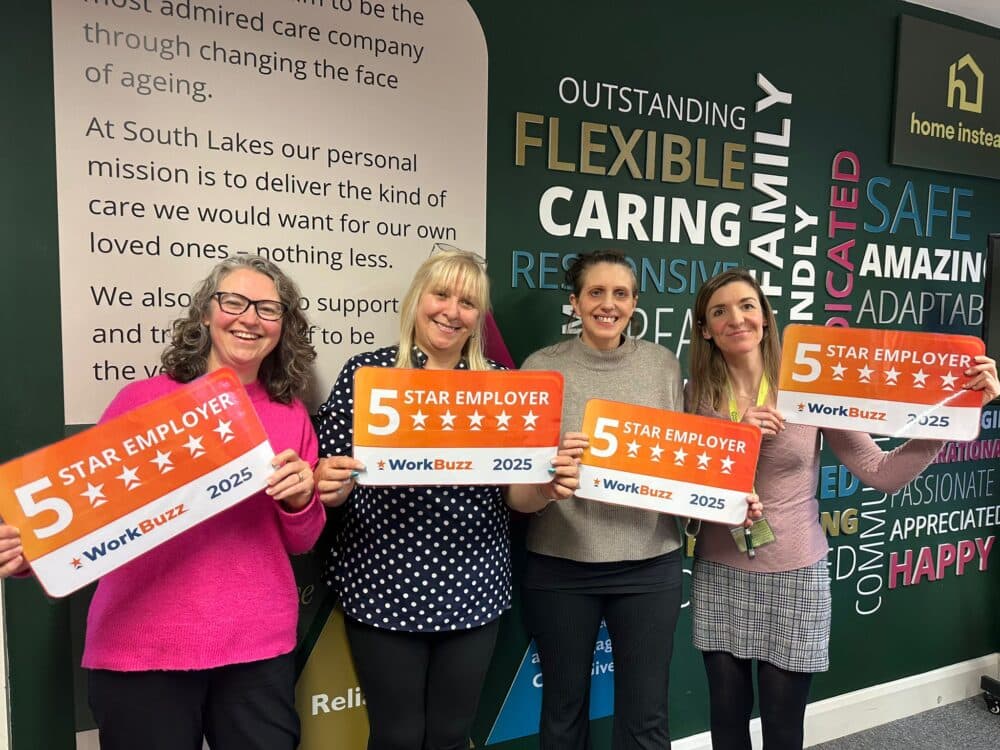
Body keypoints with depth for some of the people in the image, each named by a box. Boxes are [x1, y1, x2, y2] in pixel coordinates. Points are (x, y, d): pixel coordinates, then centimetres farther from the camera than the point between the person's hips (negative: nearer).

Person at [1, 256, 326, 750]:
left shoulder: (291, 415, 2)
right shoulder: (142, 400, -5)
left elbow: (300, 542, 8)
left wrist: (300, 500, -12)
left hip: (259, 646, 2)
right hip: (141, 647, -2)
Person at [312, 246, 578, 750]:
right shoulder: (365, 372, -5)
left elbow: (515, 495, 4)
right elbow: (330, 482, -2)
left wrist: (547, 487, -16)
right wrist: (328, 484, -24)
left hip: (472, 590, 2)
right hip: (384, 587, -2)